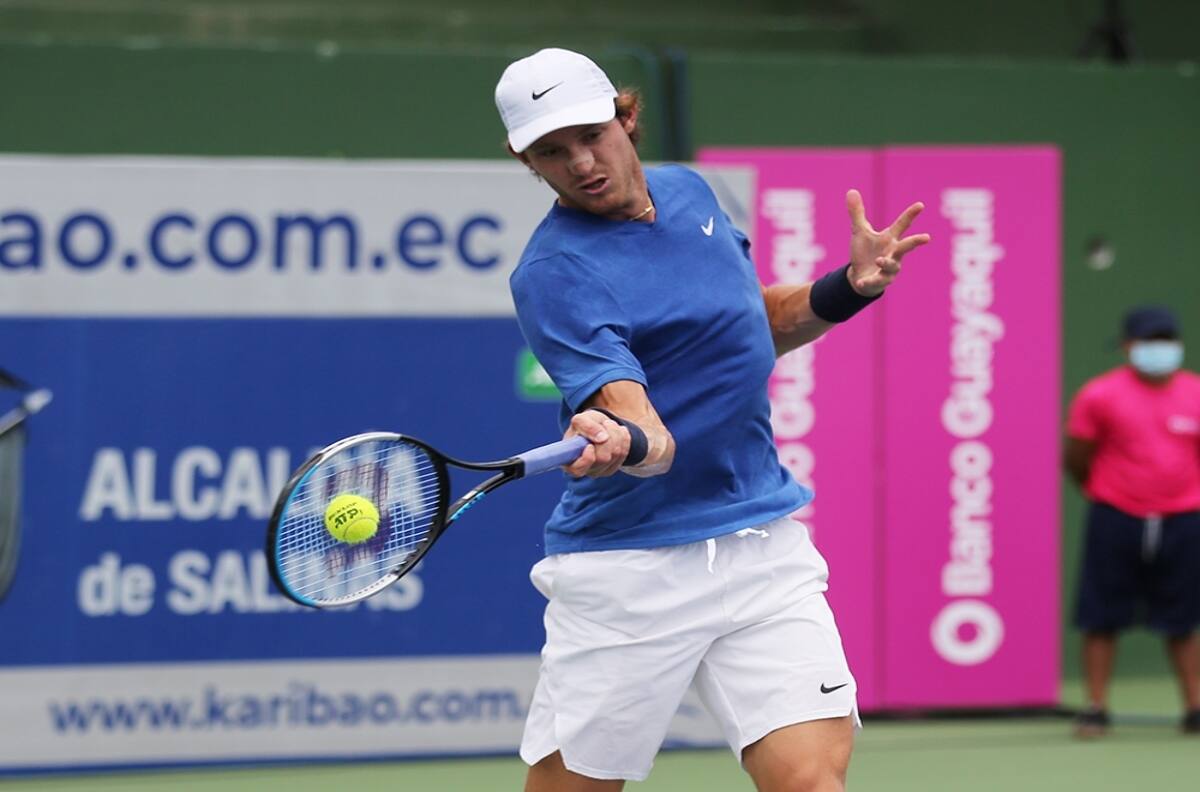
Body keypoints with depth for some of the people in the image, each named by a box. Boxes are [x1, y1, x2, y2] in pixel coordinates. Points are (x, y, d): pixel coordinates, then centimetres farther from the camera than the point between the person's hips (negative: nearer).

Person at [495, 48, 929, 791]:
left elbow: (757, 323, 23)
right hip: (628, 567, -5)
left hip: (762, 545, 5)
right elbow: (650, 436, -25)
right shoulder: (554, 275, -15)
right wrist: (623, 442, -48)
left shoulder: (689, 192, 7)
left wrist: (850, 286, 5)